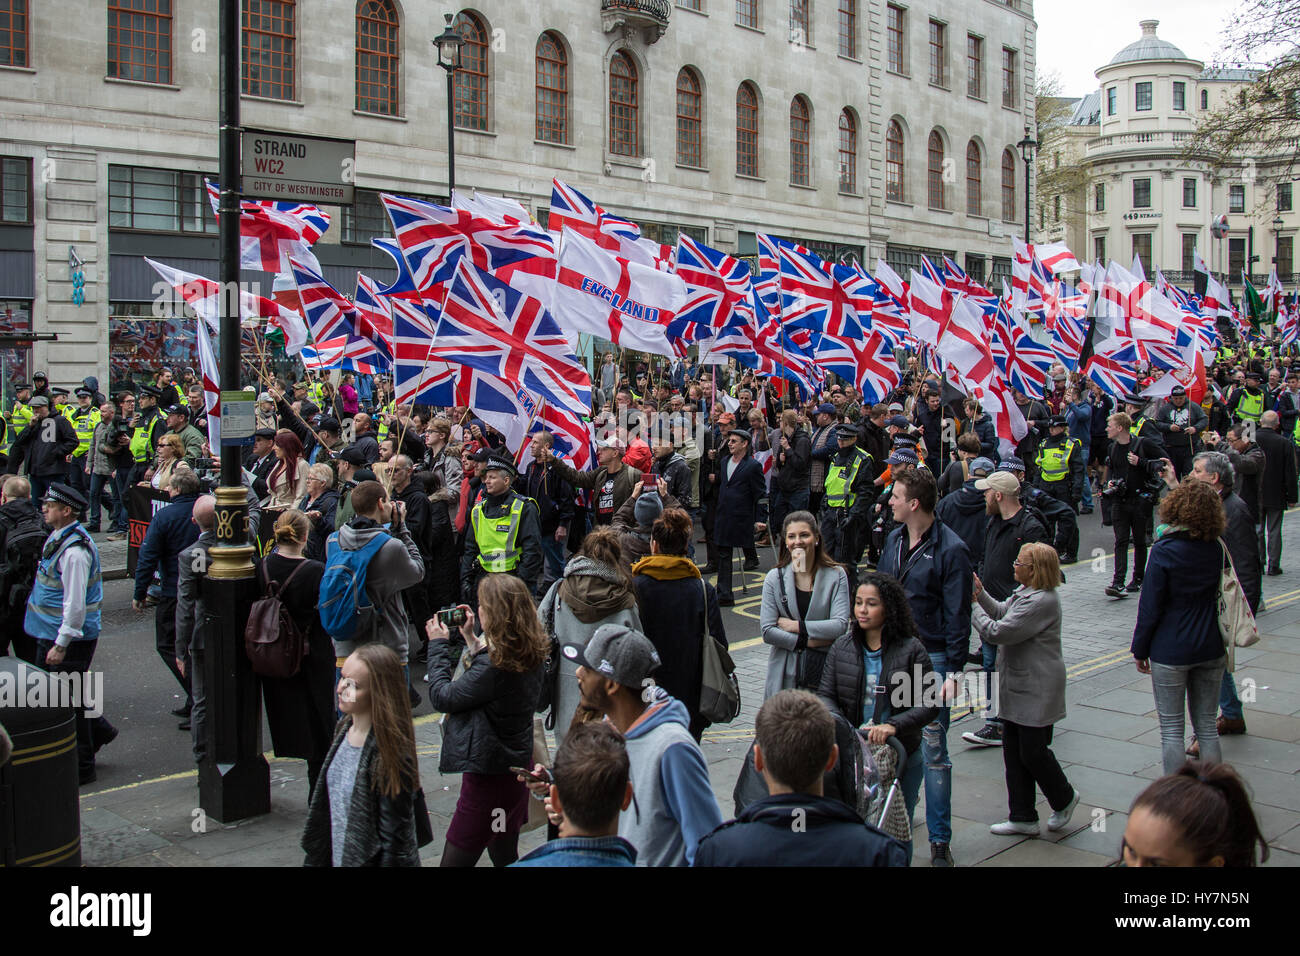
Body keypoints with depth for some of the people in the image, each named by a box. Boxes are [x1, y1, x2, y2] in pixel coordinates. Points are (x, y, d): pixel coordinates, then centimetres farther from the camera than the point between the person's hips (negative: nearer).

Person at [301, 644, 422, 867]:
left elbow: (395, 835, -20)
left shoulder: (390, 751, -25)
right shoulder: (344, 729, -1)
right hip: (337, 857, 7)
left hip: (369, 860, -7)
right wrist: (316, 858, 14)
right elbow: (324, 807, 10)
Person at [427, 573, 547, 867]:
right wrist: (470, 638, 16)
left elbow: (442, 697, -18)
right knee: (505, 855, 23)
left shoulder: (493, 668, -28)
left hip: (489, 774, -9)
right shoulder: (531, 655, -2)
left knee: (456, 859, 2)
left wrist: (437, 644, -7)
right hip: (516, 763, 9)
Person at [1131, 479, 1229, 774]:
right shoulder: (1217, 549, -3)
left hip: (1170, 651, -5)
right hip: (1210, 649, 5)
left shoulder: (1164, 551, -17)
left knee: (1171, 730, 4)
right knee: (1207, 726, 14)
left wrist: (1140, 649, -2)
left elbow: (1150, 607, -12)